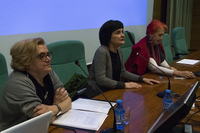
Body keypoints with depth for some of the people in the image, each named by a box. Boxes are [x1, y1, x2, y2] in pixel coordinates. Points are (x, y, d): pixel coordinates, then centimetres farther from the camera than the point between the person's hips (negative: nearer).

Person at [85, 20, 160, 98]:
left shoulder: (119, 51, 5)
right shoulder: (102, 52, -20)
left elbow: (122, 72, 16)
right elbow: (101, 79, -25)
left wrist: (142, 79, 7)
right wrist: (124, 85, -22)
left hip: (112, 90, 8)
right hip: (98, 93, -8)